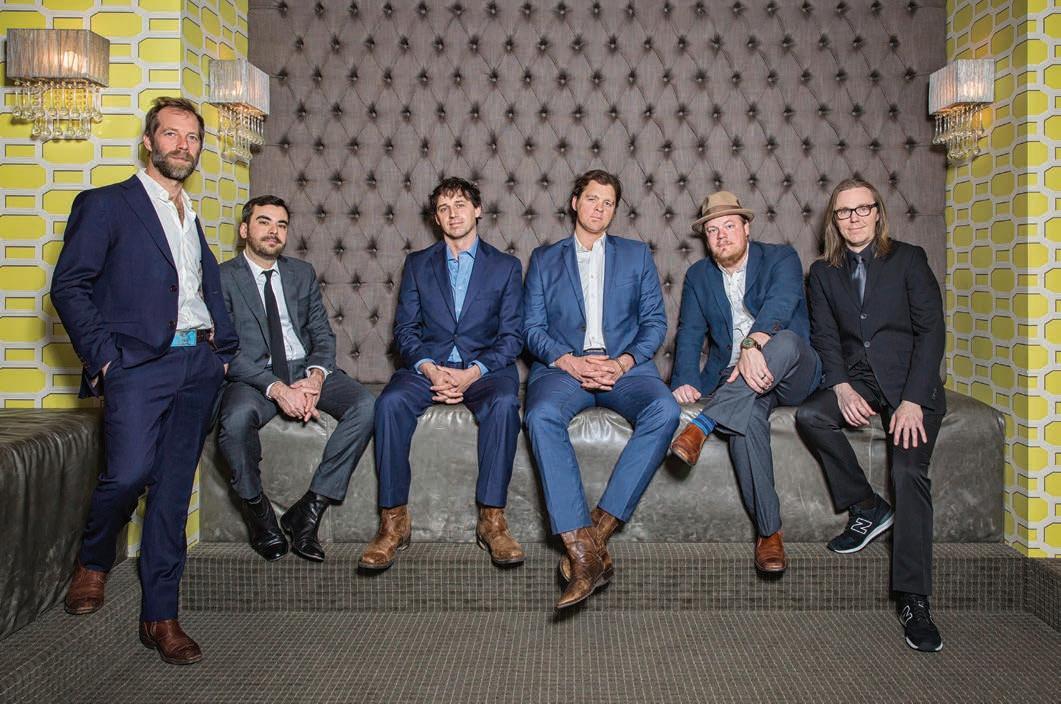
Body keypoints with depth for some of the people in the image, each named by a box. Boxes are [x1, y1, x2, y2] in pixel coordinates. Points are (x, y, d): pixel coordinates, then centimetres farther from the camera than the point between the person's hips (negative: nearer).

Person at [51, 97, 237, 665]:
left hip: (200, 364, 5)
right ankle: (93, 561, 17)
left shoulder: (191, 215, 21)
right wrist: (103, 356, -11)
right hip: (140, 363, -5)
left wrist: (222, 347, 10)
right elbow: (69, 285, -3)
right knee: (129, 473, -17)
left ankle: (160, 616, 12)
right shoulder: (105, 204, 3)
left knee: (173, 489, 5)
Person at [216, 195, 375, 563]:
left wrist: (316, 375, -11)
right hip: (253, 377, -4)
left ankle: (308, 512, -17)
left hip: (306, 371, 4)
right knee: (237, 418, -38)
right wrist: (275, 388, -22)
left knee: (366, 405, -24)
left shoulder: (303, 273, 16)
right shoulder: (222, 278, 2)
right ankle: (259, 515, -11)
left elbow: (323, 334, 11)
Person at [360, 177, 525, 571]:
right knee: (390, 402, -31)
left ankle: (492, 521, -28)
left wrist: (475, 372, -14)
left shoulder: (506, 266, 12)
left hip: (484, 368, -1)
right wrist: (428, 368, -12)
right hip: (427, 365, 1)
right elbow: (404, 328, 9)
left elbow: (511, 336, 4)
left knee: (504, 402, -35)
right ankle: (394, 523, -26)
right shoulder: (417, 264, 17)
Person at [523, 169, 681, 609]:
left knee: (664, 409, -33)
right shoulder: (544, 258, 18)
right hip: (563, 366, -1)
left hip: (625, 366, 1)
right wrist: (568, 362, -12)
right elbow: (532, 327, 8)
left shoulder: (636, 255, 20)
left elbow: (655, 321, 10)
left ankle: (598, 527, -30)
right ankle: (584, 553, -38)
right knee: (541, 416, -35)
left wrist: (623, 363, -9)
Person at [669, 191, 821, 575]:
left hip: (792, 376, -1)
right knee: (746, 418, -35)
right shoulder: (698, 276, 14)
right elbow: (689, 334, 5)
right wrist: (685, 380, -15)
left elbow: (780, 302, -20)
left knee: (785, 340, -38)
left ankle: (703, 425, -41)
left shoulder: (781, 257, 2)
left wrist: (753, 345, -40)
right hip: (734, 379, 2)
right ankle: (769, 531, -26)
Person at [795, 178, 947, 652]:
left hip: (909, 380, -3)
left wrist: (912, 400, -16)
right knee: (809, 416, -27)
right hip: (855, 378, 3)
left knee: (909, 471, -23)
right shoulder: (823, 272, 14)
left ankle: (913, 600, -19)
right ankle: (867, 507, -6)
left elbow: (931, 329, -3)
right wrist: (842, 387, -15)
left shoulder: (908, 259, 4)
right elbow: (825, 336, 6)